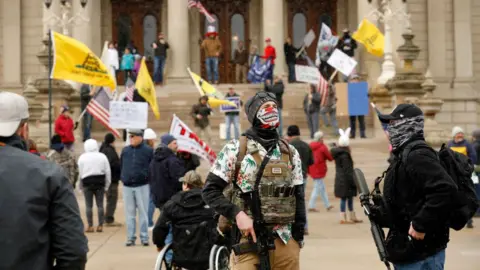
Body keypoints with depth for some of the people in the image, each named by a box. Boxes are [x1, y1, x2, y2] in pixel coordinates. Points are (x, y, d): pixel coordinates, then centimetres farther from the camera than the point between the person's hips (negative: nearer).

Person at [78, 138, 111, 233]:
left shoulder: (82, 157, -2)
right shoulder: (102, 156, 2)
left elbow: (80, 173, -2)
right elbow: (108, 172, 2)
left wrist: (81, 186, 6)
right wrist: (106, 186, 8)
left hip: (87, 182, -1)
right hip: (100, 182, 1)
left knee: (88, 205, 3)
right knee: (100, 205, 5)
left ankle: (90, 226, 2)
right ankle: (100, 226, 5)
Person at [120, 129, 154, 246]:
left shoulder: (148, 151, -3)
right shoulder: (125, 151, 10)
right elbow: (121, 166, 18)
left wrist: (148, 179, -4)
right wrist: (123, 178, 9)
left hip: (142, 186, -4)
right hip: (127, 187, 4)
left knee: (143, 212, 1)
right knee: (129, 213, 6)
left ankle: (144, 237, 7)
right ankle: (130, 237, 11)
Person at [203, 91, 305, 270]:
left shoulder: (290, 153, 11)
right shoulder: (235, 150, -1)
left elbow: (298, 197, 12)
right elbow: (210, 191, -3)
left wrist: (298, 237, 7)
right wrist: (237, 214, -17)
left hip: (285, 241, 4)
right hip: (249, 239, -4)